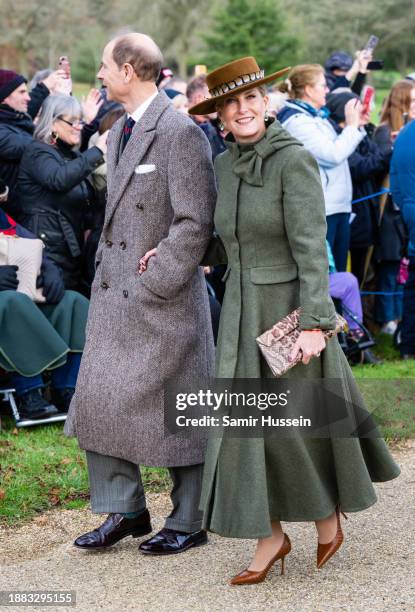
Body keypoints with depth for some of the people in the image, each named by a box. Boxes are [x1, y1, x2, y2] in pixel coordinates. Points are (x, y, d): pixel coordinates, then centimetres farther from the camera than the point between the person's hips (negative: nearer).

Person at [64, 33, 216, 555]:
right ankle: (124, 510, 20)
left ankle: (188, 523, 16)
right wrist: (104, 272, 13)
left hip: (164, 297, -8)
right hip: (113, 293, 9)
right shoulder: (119, 131, 14)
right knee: (96, 400, 7)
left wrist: (154, 283, -18)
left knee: (177, 412, 3)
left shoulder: (180, 131, -15)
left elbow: (194, 222, -18)